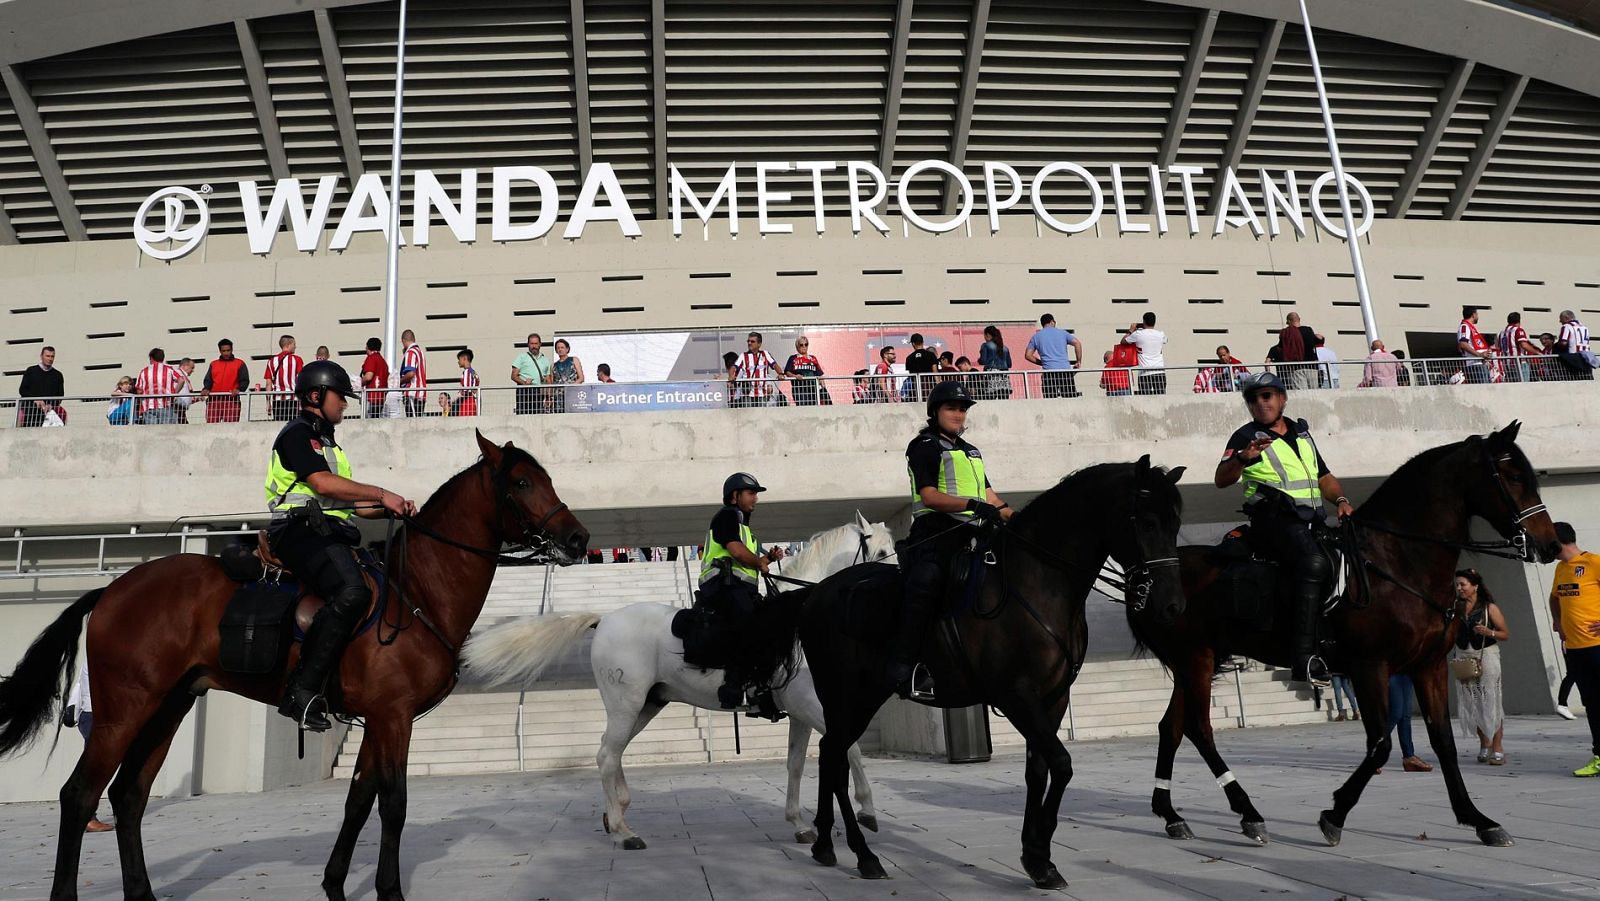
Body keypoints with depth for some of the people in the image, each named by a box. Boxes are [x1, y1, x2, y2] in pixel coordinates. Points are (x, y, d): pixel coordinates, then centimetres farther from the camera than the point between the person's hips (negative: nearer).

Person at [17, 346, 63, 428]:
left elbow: (60, 396, 10)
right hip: (29, 411, 0)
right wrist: (35, 400, -10)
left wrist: (51, 405, -9)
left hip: (48, 412, 0)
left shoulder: (57, 375, 15)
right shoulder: (31, 371, 13)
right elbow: (22, 390, 7)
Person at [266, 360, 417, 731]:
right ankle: (302, 690, -31)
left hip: (332, 535, 10)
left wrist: (394, 509, 10)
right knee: (352, 592, -34)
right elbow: (323, 483, -16)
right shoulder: (298, 433, 1)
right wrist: (381, 494, -12)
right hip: (302, 530, -10)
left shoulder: (328, 443, 30)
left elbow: (353, 503, 26)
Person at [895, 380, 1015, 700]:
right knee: (926, 582, -27)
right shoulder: (924, 446, 2)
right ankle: (903, 668, -30)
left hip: (971, 533, 8)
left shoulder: (971, 451, 27)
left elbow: (990, 496, 25)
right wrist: (973, 504, -23)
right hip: (935, 530, -8)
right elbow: (930, 496, -11)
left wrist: (1011, 514, 7)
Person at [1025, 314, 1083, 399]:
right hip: (1065, 370, 0)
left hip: (1049, 372, 0)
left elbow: (1028, 355, 8)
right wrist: (1079, 362, 8)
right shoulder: (1062, 333, 12)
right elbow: (1077, 343, 2)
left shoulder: (1036, 337, 12)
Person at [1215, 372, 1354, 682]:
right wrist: (1244, 458, -29)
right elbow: (1222, 480, -9)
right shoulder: (1247, 436, 4)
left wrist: (1341, 499, 11)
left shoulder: (1301, 433, 24)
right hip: (1275, 520, -8)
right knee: (1315, 563, -31)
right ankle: (1305, 657, -36)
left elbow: (1324, 477, 31)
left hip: (1310, 520, 8)